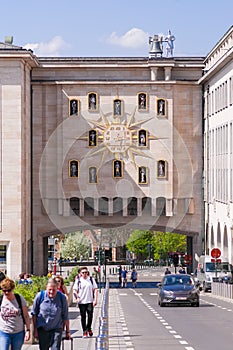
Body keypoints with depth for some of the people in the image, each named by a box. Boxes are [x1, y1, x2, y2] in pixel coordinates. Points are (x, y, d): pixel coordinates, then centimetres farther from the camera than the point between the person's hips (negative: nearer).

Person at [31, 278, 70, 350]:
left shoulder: (62, 298, -9)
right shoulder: (40, 296, -10)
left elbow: (65, 316, -1)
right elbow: (34, 314, 1)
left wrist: (67, 331, 4)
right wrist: (35, 330, 1)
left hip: (56, 329, -1)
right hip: (42, 329, 1)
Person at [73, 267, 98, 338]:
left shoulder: (91, 279, 7)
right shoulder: (78, 281, 3)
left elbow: (95, 290, 6)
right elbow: (74, 290, 2)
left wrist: (95, 300, -3)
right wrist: (77, 297, -15)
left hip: (90, 301, 1)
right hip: (81, 302, -1)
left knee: (90, 315, -4)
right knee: (83, 316, 1)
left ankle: (89, 328, 19)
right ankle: (84, 331, 9)